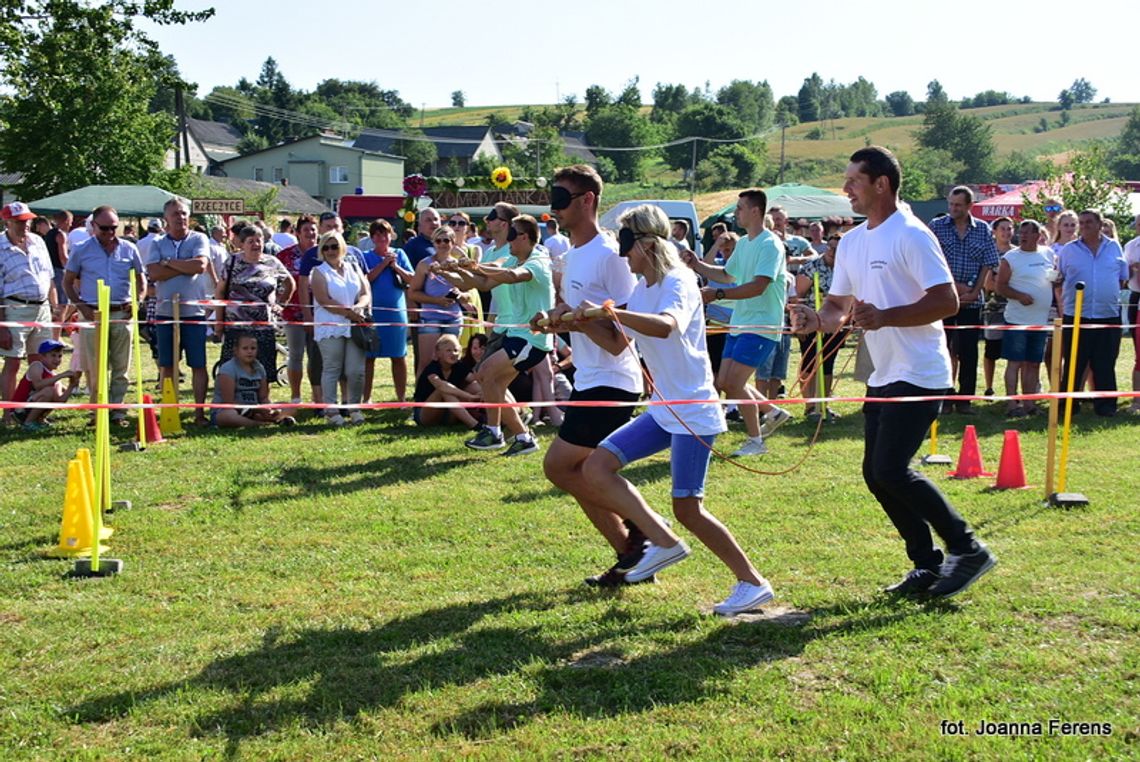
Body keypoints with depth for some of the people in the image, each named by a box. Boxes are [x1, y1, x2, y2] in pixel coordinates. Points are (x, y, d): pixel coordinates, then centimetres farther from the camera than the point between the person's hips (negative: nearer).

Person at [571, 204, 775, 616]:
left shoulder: (679, 282, -14)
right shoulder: (642, 288, 12)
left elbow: (667, 326, -36)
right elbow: (618, 344, 19)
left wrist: (611, 312, -38)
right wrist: (584, 324, 3)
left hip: (694, 411, -9)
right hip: (662, 411, 9)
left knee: (687, 509, -8)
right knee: (596, 467, -2)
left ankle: (753, 582, 8)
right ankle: (663, 542, 4)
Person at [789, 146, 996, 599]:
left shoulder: (911, 235, -13)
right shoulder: (852, 242, 13)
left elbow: (947, 301, -19)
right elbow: (840, 306, 17)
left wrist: (885, 317, -27)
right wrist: (816, 320, -5)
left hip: (919, 375, -9)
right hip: (883, 376, 9)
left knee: (891, 469, -15)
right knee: (875, 473, 8)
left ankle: (967, 549, 1)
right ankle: (928, 565, 19)